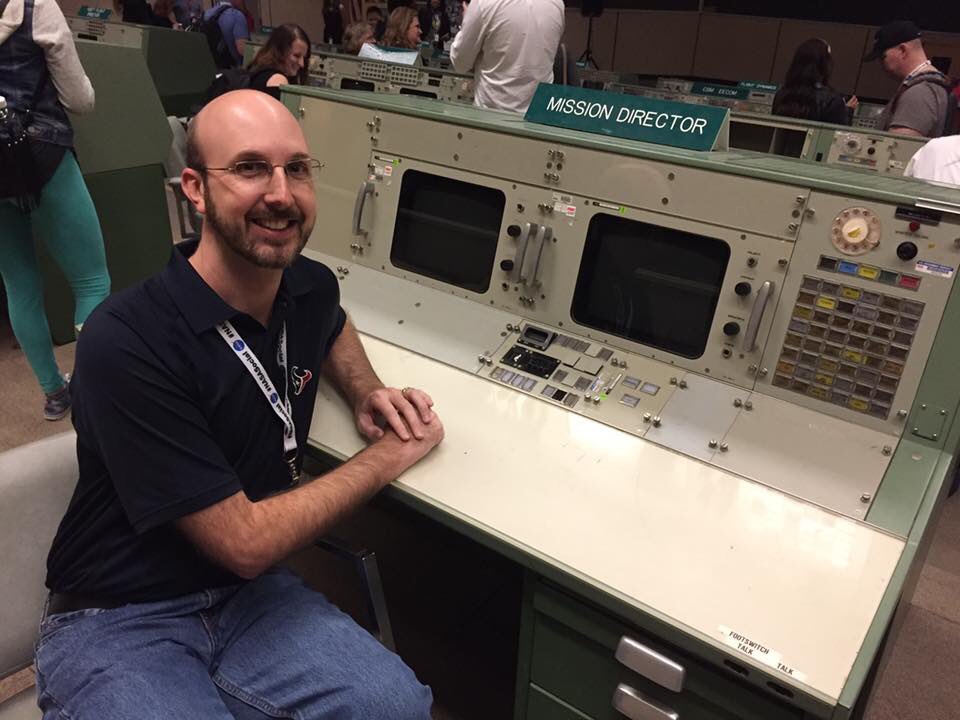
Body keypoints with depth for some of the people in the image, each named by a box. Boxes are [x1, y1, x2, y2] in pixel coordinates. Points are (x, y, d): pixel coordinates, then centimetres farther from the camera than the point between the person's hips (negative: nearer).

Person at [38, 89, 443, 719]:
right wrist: (392, 454, -12)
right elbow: (245, 542, -21)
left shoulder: (311, 286, -5)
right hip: (117, 619, -5)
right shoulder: (126, 342, -23)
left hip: (251, 593, 5)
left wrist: (367, 394, 1)